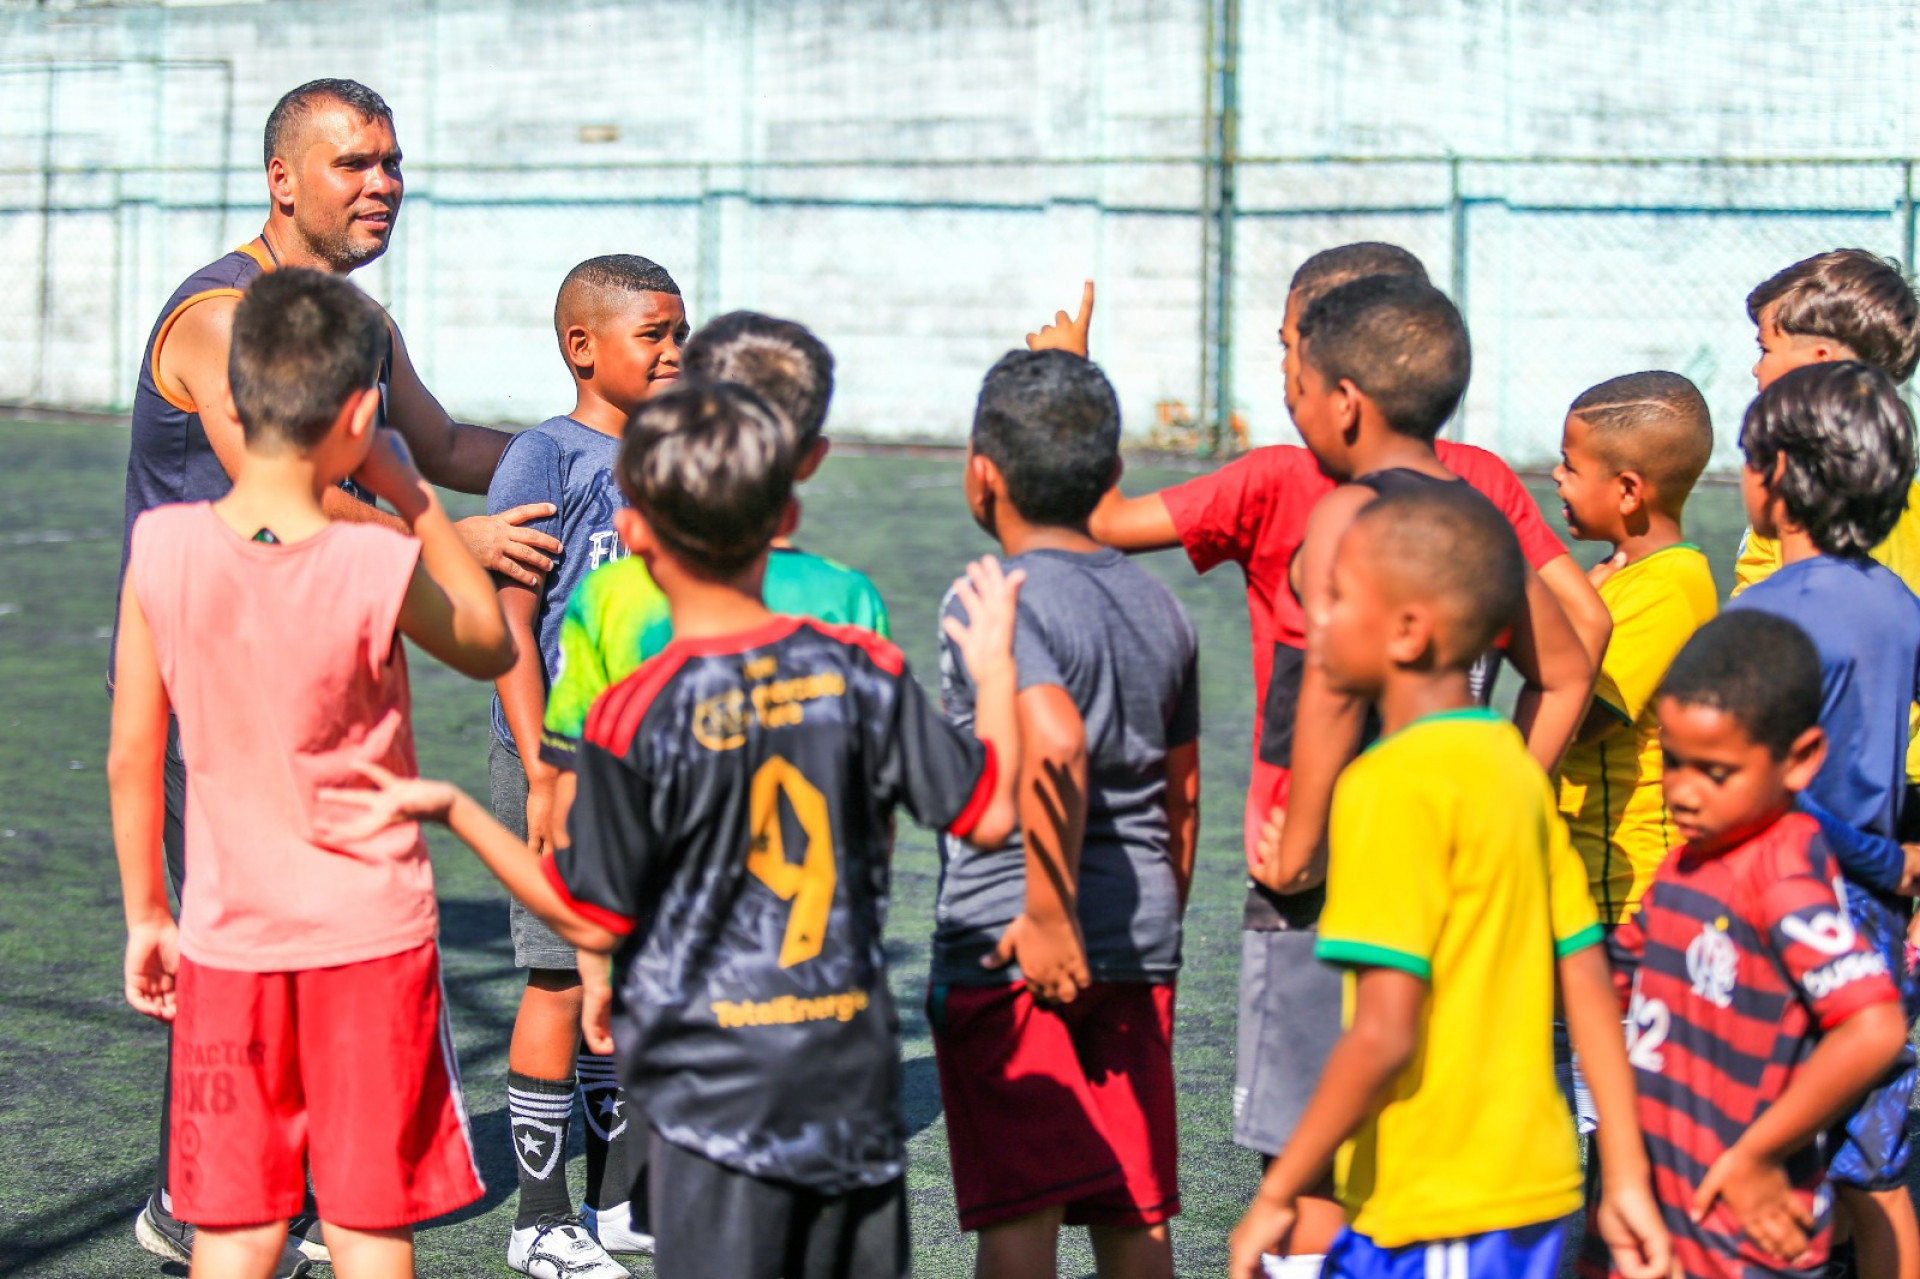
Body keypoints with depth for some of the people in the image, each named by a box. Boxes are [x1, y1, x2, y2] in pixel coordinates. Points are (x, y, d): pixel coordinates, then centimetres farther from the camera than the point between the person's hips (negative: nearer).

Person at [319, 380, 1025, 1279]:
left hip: (717, 1087, -4)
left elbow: (592, 919, -7)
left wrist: (454, 811, 1)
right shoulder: (862, 669, -3)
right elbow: (990, 815, 3)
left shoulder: (639, 715, -13)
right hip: (855, 1071, 4)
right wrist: (995, 667, 18)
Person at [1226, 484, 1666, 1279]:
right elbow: (1590, 989, 10)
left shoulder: (1395, 784, -17)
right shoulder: (1513, 765, 9)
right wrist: (1626, 1175, 14)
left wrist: (1276, 1195, -13)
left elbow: (1384, 1032, -21)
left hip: (1447, 1214, -9)